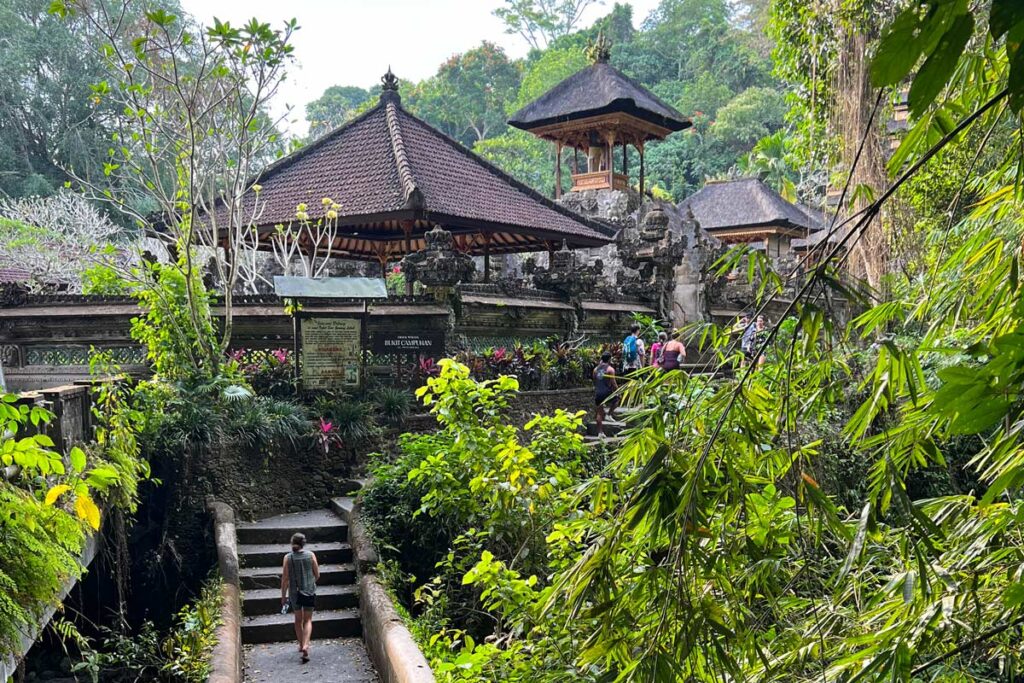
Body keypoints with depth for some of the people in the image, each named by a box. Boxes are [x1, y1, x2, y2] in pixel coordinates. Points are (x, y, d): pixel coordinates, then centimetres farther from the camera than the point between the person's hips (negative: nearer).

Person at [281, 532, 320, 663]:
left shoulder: (288, 558, -7)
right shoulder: (310, 555, -7)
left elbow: (284, 579, -5)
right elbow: (317, 575, -1)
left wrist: (283, 596, 5)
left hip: (294, 592, 1)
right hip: (309, 591, -1)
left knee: (298, 619, 20)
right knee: (308, 620, 8)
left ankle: (301, 645, 31)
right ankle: (305, 645, -11)